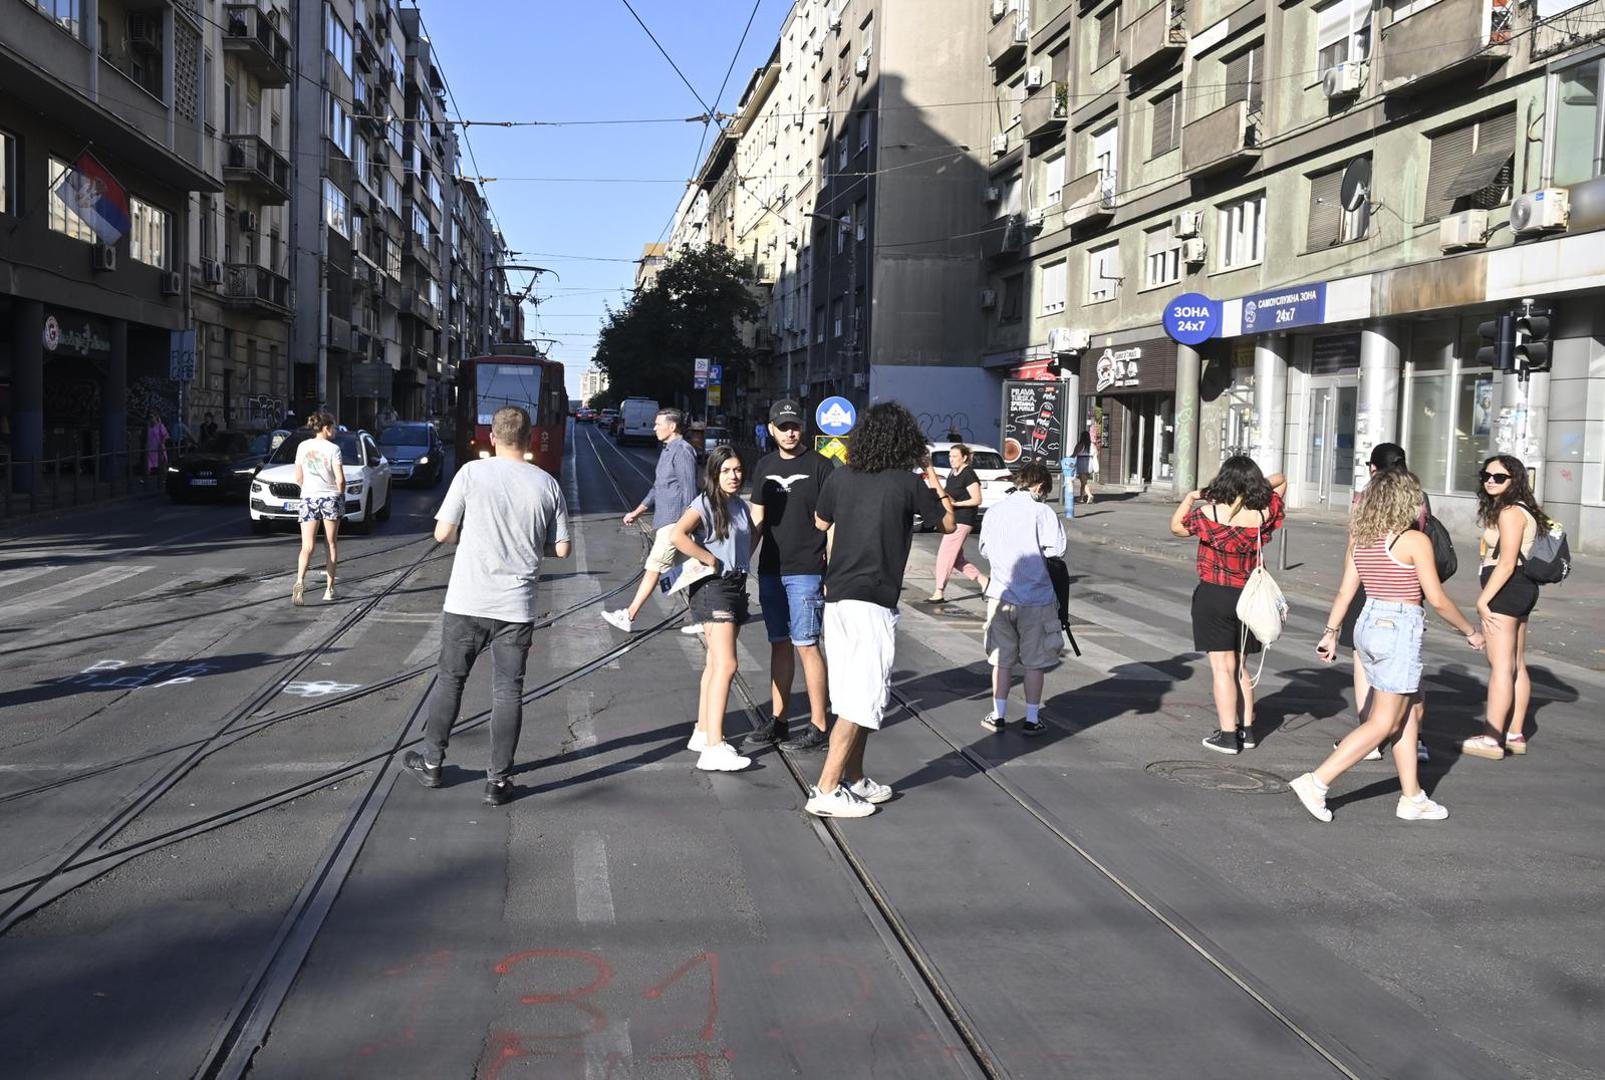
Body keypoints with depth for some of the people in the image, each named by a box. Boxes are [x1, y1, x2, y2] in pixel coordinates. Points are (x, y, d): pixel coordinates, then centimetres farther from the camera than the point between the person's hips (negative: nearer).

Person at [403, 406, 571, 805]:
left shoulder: (472, 473, -6)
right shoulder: (547, 483, -2)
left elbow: (442, 533, -6)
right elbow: (561, 549, 2)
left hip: (466, 603, 0)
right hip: (517, 606, 1)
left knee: (450, 679, 16)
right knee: (508, 692, 6)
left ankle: (431, 762, 27)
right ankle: (498, 780, 9)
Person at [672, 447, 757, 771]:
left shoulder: (740, 505, 12)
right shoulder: (704, 504, -12)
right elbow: (678, 535, -28)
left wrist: (740, 567, 9)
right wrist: (711, 560, -20)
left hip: (736, 586, 9)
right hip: (713, 587, -9)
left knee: (715, 664, 15)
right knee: (726, 665, -16)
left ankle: (703, 733, 26)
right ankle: (713, 749, -18)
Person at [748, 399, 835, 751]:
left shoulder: (820, 465, -5)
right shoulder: (765, 466, 12)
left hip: (805, 572, -6)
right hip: (770, 570, 6)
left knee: (806, 645, -4)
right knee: (779, 644, 12)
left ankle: (818, 726, 2)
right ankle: (777, 719, 19)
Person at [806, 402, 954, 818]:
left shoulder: (842, 476, 5)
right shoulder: (909, 483, -8)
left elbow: (821, 522, 23)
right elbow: (949, 522, 8)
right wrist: (930, 471, 12)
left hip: (836, 597, 6)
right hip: (874, 601, -6)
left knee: (849, 695, 16)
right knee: (862, 700, -2)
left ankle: (854, 779, 25)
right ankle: (826, 791, -2)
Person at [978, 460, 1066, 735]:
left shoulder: (995, 511, 3)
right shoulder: (1041, 512, -12)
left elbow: (985, 550, 11)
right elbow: (1055, 550, -19)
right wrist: (1037, 554, 1)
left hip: (1000, 595, 4)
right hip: (1035, 597, -4)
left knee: (1001, 658, 15)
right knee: (1035, 661, 9)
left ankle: (998, 715, 20)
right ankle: (1032, 719, 14)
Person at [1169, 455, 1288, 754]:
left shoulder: (1209, 513, -17)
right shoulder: (1264, 513, -7)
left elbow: (1177, 526, 2)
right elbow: (1281, 480, 12)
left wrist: (1190, 498, 13)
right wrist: (1257, 484, 2)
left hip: (1214, 596, -4)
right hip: (1249, 596, 4)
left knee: (1222, 667, 1)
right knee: (1240, 666, 18)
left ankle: (1228, 736, 3)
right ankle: (1247, 730, 24)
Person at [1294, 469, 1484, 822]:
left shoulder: (1359, 538, 4)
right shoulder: (1415, 541, -13)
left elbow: (1345, 590, 6)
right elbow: (1437, 600, -10)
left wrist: (1330, 632, 14)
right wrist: (1470, 631, 4)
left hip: (1368, 625, 7)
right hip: (1401, 629, -7)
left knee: (1405, 717, 17)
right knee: (1382, 724, 0)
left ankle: (1412, 798, 23)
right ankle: (1317, 782, -7)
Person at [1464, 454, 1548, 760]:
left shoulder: (1509, 512, -15)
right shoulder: (1523, 510, 17)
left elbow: (1506, 563, -21)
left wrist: (1483, 599, -19)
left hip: (1506, 588, -11)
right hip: (1523, 588, 11)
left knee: (1500, 666, -10)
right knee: (1517, 666, 14)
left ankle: (1491, 739, -9)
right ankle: (1516, 735, 20)